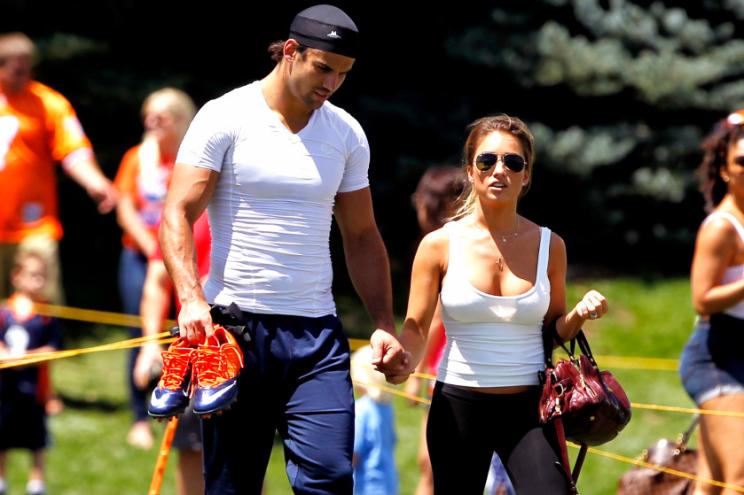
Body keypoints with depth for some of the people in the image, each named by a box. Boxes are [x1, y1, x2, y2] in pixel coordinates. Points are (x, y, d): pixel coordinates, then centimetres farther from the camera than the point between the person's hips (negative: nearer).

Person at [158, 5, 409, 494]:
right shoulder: (226, 118, -3)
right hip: (235, 325, -3)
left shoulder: (347, 135, 10)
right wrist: (191, 299, -24)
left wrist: (385, 325, 6)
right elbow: (177, 214, -8)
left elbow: (362, 237, 17)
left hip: (318, 332, 3)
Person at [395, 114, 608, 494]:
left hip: (528, 407, 1)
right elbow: (415, 330, -2)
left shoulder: (548, 246, 4)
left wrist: (580, 314, -8)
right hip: (458, 405, 0)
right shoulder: (440, 245, -1)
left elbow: (554, 329, 13)